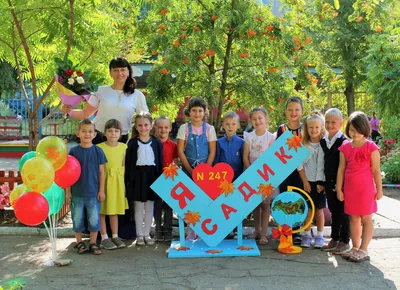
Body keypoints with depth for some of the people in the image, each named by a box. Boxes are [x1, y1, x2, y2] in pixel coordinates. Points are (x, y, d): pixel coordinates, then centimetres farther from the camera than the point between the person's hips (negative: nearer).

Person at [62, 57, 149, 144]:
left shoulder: (137, 95, 3)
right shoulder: (101, 91, 3)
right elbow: (85, 113, 6)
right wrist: (69, 111, -10)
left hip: (120, 140, 0)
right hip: (97, 137, 0)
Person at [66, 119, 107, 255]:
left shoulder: (98, 151, -1)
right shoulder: (74, 151, -2)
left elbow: (101, 172, 2)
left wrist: (101, 190, 0)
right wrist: (68, 191, 1)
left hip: (93, 192, 0)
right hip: (77, 192, 0)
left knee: (94, 219, 5)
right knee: (77, 219, 9)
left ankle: (93, 243, 20)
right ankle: (79, 242, 25)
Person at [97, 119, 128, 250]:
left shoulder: (124, 147, 4)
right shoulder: (99, 147, -8)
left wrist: (123, 178, 7)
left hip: (118, 182, 4)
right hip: (104, 180, -4)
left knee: (115, 210, 13)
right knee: (102, 210, 3)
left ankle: (115, 236, 22)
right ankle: (104, 238, 11)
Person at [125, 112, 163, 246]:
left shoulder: (157, 142, 3)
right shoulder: (132, 143, 0)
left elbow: (160, 162, 4)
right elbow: (128, 163, -1)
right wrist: (128, 180, -5)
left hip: (151, 175, 1)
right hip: (137, 175, -1)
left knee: (149, 207, 8)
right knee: (138, 207, 5)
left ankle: (147, 234, 18)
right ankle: (140, 234, 14)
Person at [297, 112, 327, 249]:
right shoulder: (303, 145, 2)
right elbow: (300, 165, 2)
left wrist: (324, 184, -8)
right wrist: (305, 182, -4)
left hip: (321, 182, -1)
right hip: (307, 182, 1)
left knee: (319, 210, 6)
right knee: (308, 209, 5)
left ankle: (319, 236, 17)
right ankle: (307, 235, 15)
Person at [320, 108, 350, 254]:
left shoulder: (344, 142, -10)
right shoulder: (322, 141, 8)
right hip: (329, 182, 5)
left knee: (343, 212, 4)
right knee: (334, 211, 14)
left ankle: (344, 241, 14)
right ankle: (334, 239, 24)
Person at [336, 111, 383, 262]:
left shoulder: (371, 147, -8)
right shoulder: (345, 147, 4)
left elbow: (376, 170, -6)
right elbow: (341, 169, 6)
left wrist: (379, 189, -4)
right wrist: (339, 189, 6)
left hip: (366, 189, -4)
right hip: (349, 189, 5)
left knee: (366, 219, 3)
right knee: (353, 218, 12)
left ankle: (363, 250, 9)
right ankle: (355, 248, 22)